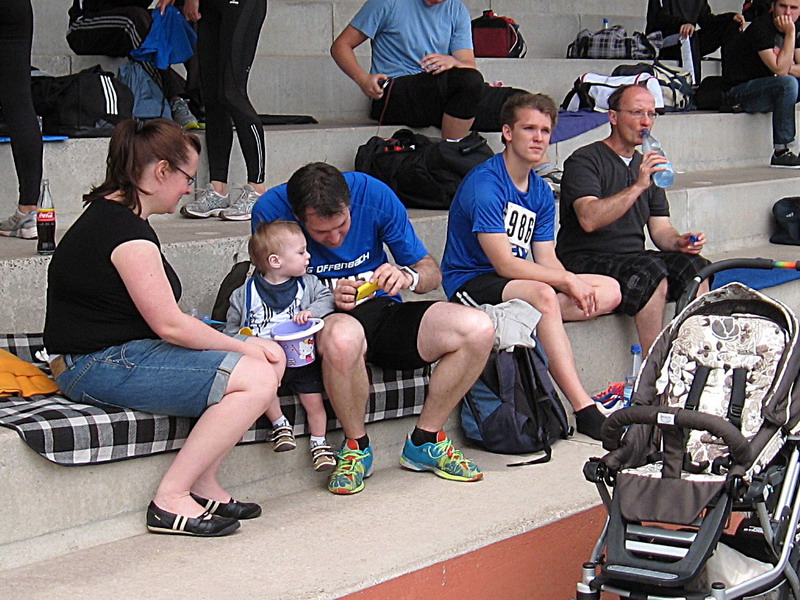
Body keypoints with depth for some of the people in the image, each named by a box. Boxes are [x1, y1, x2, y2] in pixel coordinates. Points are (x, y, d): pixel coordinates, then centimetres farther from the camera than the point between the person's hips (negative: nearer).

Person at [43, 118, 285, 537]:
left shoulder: (110, 213, 16)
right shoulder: (124, 228, -18)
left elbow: (161, 319, 17)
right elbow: (169, 324, -20)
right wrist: (243, 346, -7)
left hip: (119, 354, 11)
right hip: (98, 367, -11)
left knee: (270, 361, 6)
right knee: (256, 380, -20)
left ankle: (203, 486, 6)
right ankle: (170, 501, -14)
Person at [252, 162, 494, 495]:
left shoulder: (374, 195, -10)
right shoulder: (271, 211, -15)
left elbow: (431, 272, 0)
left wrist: (408, 276, -24)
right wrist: (328, 297, -24)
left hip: (382, 309, 4)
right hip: (324, 319, -3)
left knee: (478, 329, -19)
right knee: (343, 337, -42)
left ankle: (424, 442, -2)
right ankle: (357, 446, -14)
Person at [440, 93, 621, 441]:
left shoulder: (541, 191, 10)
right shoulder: (484, 183, -16)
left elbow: (546, 260, 4)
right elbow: (504, 264, -22)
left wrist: (578, 287, -17)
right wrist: (568, 280, -21)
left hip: (518, 280, 9)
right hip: (472, 282, -9)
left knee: (610, 292, -3)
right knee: (543, 295, -38)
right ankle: (585, 412, -39)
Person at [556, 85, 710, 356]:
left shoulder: (647, 166, 18)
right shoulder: (584, 160, -6)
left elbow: (660, 228, 15)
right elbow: (589, 219, -23)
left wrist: (679, 241, -8)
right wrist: (638, 186, -28)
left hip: (634, 259, 7)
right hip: (585, 261, -7)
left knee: (695, 267, -18)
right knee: (652, 272, -32)